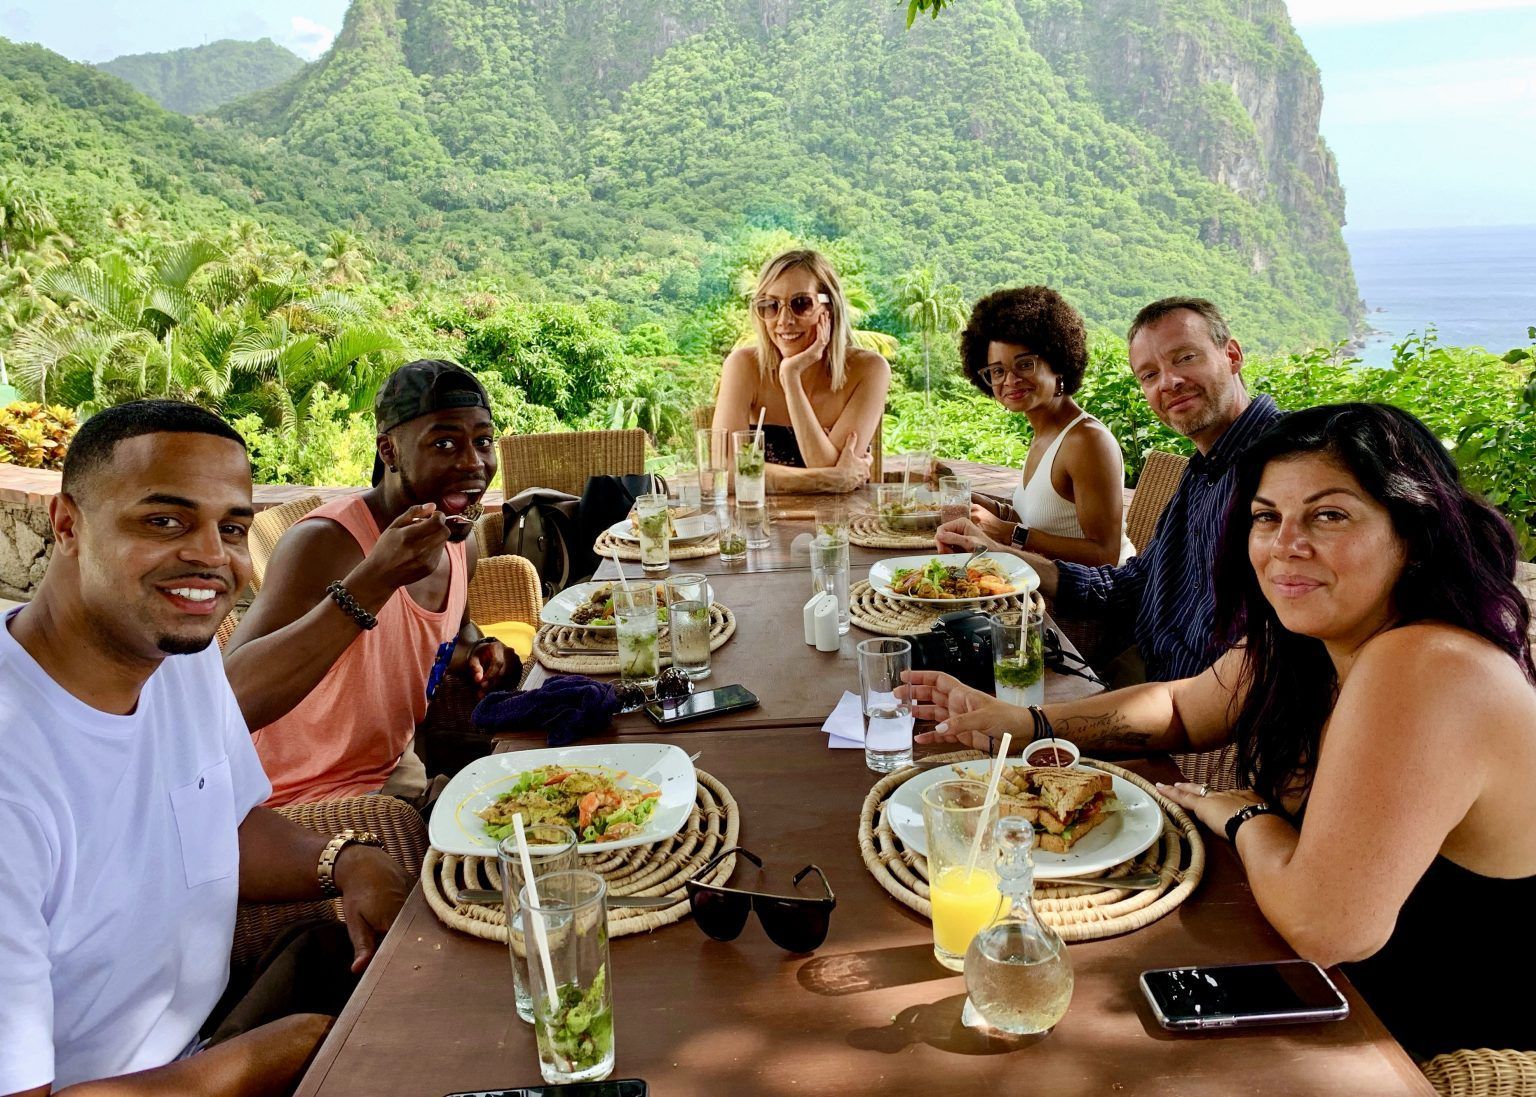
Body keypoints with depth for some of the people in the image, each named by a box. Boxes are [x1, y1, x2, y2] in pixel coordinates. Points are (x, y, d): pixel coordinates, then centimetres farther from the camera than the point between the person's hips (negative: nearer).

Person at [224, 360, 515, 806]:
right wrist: (375, 580, -44)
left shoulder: (461, 541, -1)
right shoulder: (323, 543, -25)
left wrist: (477, 651, -2)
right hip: (307, 799, -7)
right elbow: (229, 699, -38)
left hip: (399, 764, 8)